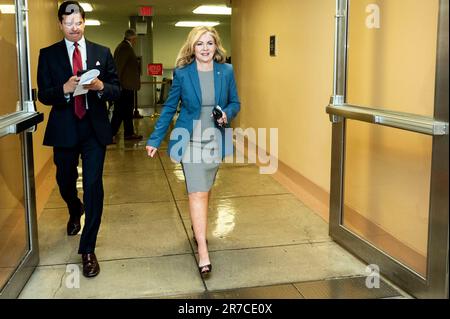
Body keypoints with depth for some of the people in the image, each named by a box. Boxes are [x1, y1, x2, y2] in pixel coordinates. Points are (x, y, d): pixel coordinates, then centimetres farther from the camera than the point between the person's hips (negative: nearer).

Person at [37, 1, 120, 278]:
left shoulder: (102, 53, 5)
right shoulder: (48, 55, 3)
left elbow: (117, 89, 3)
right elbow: (43, 95, -1)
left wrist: (101, 87, -18)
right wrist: (64, 89, -21)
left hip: (95, 129, -1)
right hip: (64, 130, 1)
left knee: (93, 185, -6)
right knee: (65, 181, 17)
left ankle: (88, 249, 4)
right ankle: (75, 212, 53)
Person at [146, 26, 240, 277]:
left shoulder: (226, 71, -1)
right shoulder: (182, 73, -6)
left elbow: (235, 103, 9)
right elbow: (169, 108, 1)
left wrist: (227, 114, -14)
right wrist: (155, 140, 0)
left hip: (215, 141, 3)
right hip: (191, 141, -3)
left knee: (205, 190, 16)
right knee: (198, 193, -8)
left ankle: (199, 228, 41)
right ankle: (203, 253, -6)